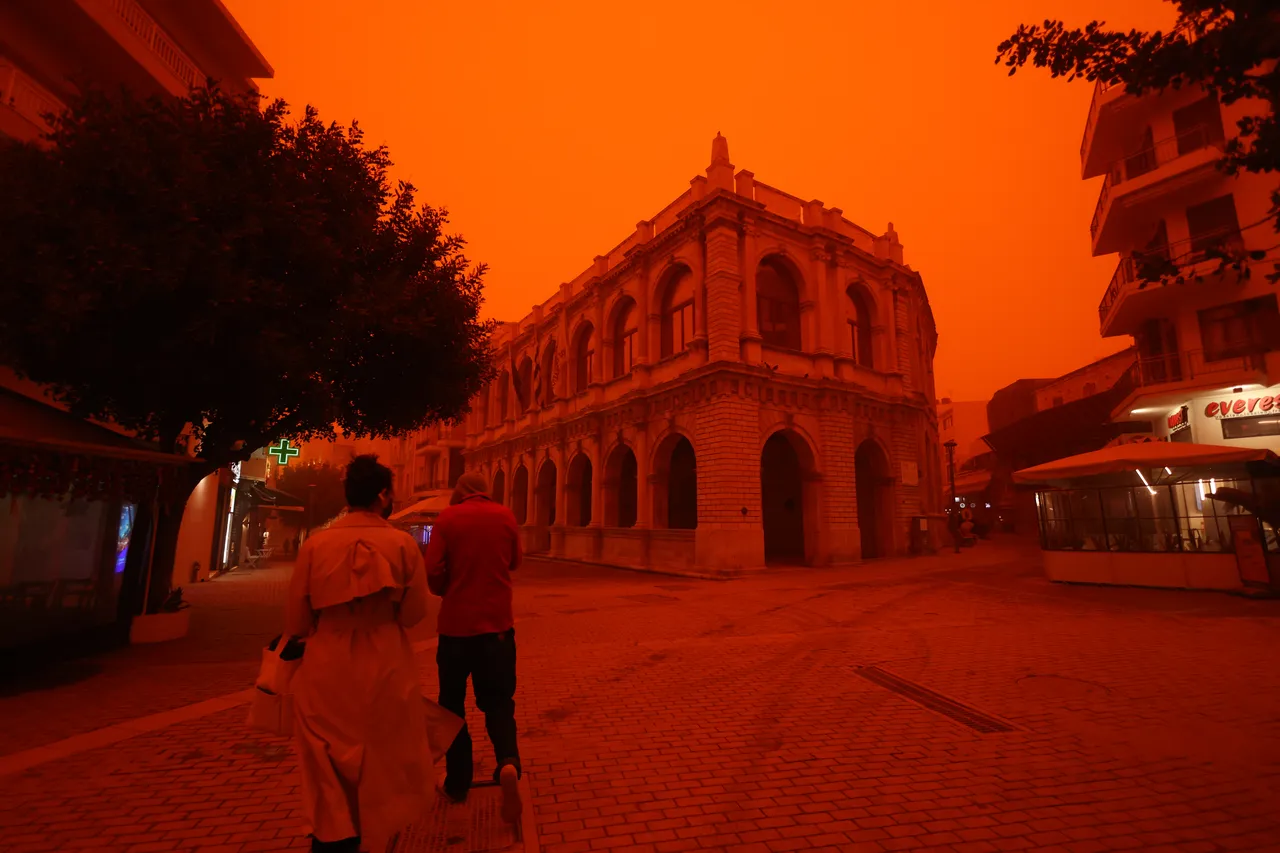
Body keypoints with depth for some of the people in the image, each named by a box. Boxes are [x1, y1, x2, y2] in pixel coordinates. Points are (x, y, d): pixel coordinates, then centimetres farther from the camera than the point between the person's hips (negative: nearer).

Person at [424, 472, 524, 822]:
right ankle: (508, 762, -10)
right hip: (497, 623, 1)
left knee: (453, 703, 18)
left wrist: (448, 593, 9)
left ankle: (457, 783, 26)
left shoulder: (447, 517, -6)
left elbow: (433, 571, -11)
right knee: (498, 700, 13)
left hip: (455, 624, -1)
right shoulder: (505, 516, -1)